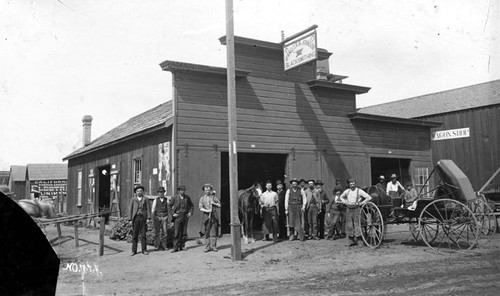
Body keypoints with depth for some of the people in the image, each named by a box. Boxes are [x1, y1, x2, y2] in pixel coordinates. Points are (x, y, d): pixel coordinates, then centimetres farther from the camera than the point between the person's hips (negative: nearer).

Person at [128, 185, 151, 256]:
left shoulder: (145, 199, 8)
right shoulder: (133, 199, 8)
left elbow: (148, 209, 5)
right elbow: (130, 209, 6)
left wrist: (148, 218, -4)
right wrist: (130, 219, -2)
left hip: (143, 218, 0)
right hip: (135, 218, 0)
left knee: (143, 234, 3)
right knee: (134, 235, 2)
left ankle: (144, 250, 9)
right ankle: (134, 250, 8)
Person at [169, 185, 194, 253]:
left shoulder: (187, 197, 6)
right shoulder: (175, 198, -2)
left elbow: (191, 205, 19)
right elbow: (170, 206, 6)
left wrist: (190, 212, 6)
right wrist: (173, 213, -3)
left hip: (185, 216, 3)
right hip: (177, 216, -3)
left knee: (184, 232, 6)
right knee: (176, 232, -6)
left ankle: (182, 246, 18)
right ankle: (176, 247, -3)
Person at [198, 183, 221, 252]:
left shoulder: (214, 197, 12)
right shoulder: (202, 198, 10)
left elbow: (219, 205, 12)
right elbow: (200, 208, 1)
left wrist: (214, 203, -6)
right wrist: (207, 210, -15)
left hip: (214, 216, 0)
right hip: (206, 216, 0)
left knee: (213, 232, -3)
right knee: (207, 232, -1)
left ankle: (213, 246, 1)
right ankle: (207, 247, 3)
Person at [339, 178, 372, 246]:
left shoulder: (359, 191, -6)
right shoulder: (347, 191, 8)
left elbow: (369, 197, -10)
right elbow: (341, 197, 25)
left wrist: (362, 203, -12)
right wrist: (344, 201, 8)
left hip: (356, 209, -4)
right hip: (349, 209, 5)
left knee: (357, 224, -7)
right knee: (349, 225, 3)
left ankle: (357, 238, 0)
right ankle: (351, 240, 10)